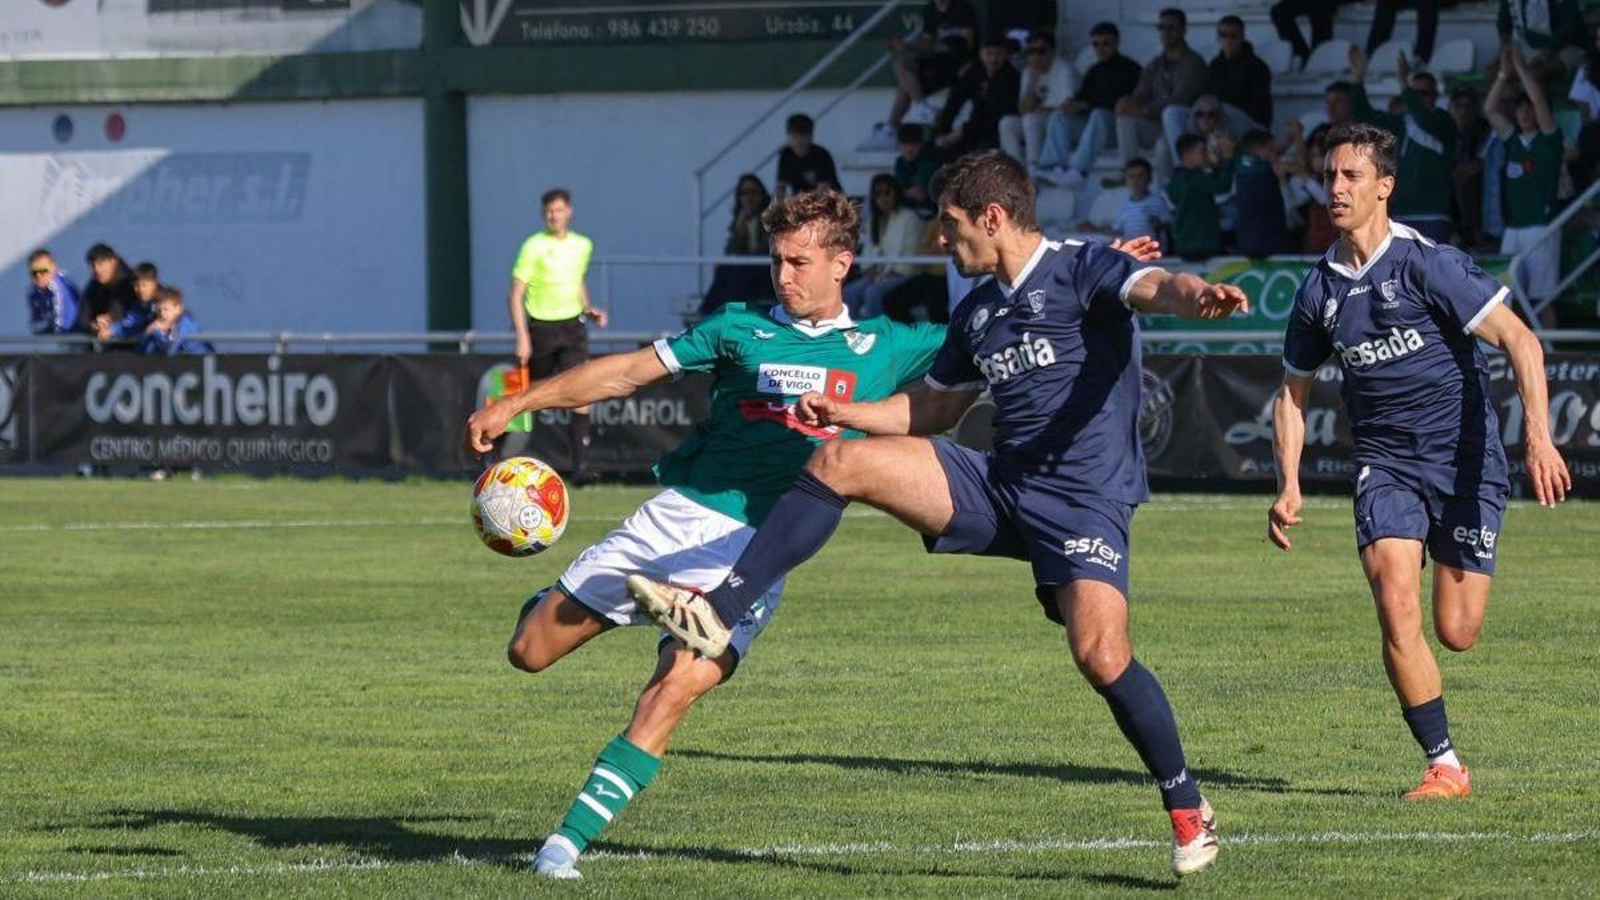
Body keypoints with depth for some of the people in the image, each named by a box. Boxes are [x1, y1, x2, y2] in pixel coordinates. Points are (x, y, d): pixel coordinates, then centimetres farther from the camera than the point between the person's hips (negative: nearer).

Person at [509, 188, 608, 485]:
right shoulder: (534, 246, -6)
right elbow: (515, 295, -7)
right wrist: (522, 337, -14)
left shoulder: (582, 246, 9)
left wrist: (588, 310, 9)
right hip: (541, 328, -3)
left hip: (573, 327, 3)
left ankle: (580, 466, -18)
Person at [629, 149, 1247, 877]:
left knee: (1101, 653, -25)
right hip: (996, 485, 7)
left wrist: (1195, 295, -51)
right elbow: (936, 408, 30)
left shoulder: (1083, 271, -6)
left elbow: (1151, 286, -28)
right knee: (838, 463, -7)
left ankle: (1187, 808, -3)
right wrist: (846, 413, 17)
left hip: (1084, 499, -7)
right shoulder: (977, 310, 17)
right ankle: (718, 614, -8)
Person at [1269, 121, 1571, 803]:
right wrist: (1288, 484, 6)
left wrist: (1539, 438, -26)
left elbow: (1520, 341, -15)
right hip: (1385, 463, 3)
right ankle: (1444, 766, -8)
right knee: (1397, 609, -18)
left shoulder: (1426, 264, -12)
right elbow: (1293, 390, 18)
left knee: (1457, 633, -4)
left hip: (1466, 463, -3)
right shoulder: (1319, 292, 4)